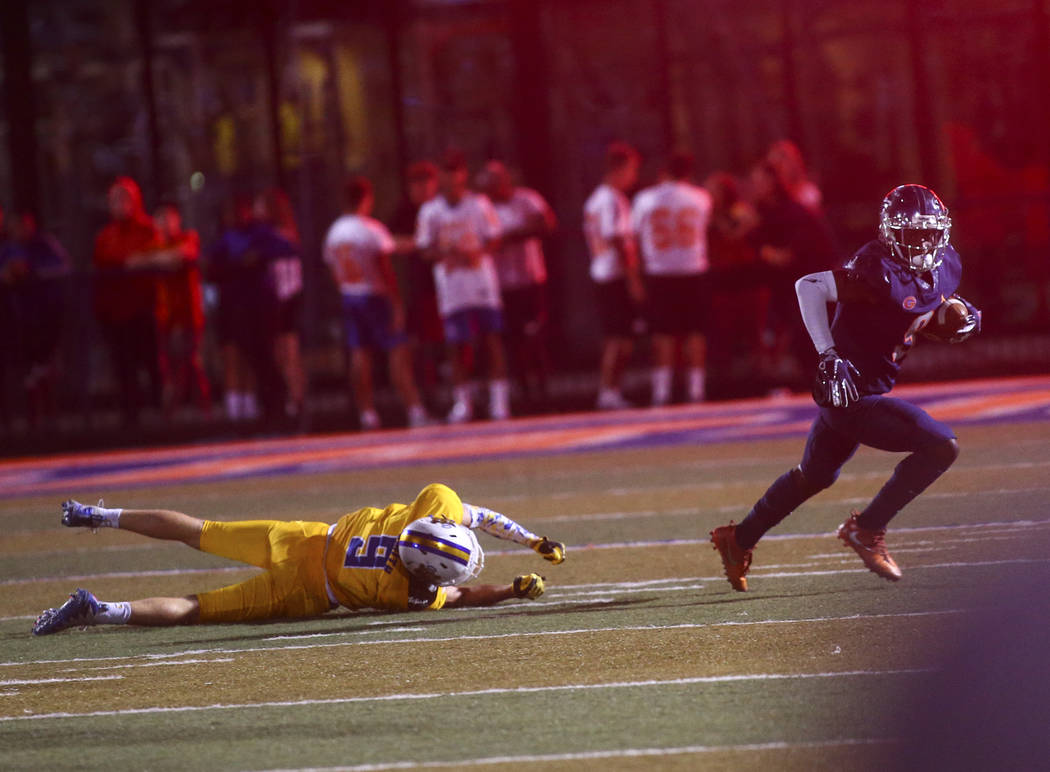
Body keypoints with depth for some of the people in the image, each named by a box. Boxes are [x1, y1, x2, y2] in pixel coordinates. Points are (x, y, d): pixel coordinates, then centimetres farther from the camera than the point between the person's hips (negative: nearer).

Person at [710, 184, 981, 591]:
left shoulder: (946, 265, 2)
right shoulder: (880, 271, -25)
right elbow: (809, 286, -25)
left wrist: (962, 318, 1)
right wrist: (829, 355, -29)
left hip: (845, 391, 10)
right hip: (854, 395, -10)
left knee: (814, 477, 28)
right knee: (941, 446, -15)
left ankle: (739, 539, 45)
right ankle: (867, 530, -4)